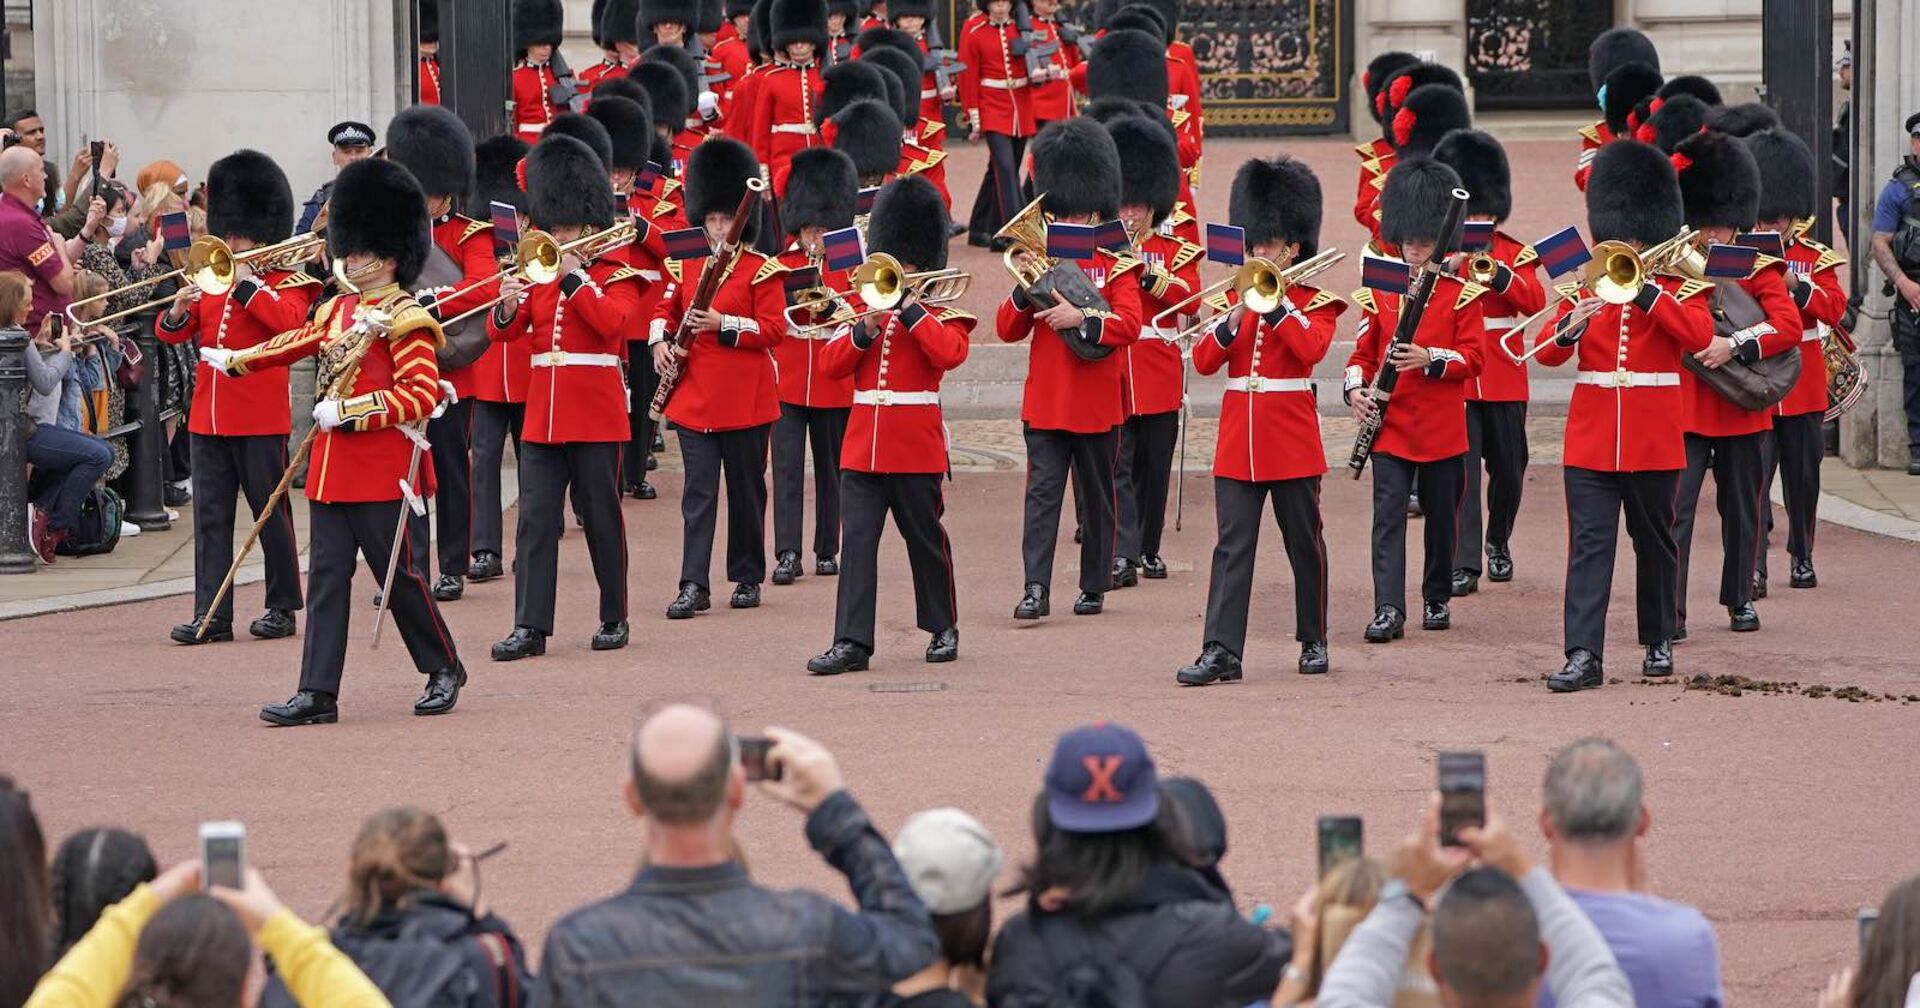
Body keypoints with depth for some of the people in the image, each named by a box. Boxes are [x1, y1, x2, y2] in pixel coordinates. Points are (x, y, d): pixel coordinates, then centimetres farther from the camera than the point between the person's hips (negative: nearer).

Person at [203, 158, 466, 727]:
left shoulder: (405, 319, -12)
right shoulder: (338, 309, 12)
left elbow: (423, 395, -19)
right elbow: (299, 343, 30)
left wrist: (349, 411, -22)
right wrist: (234, 360, 37)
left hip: (384, 468, -7)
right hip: (332, 467, 8)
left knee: (401, 574, 2)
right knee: (327, 575, 3)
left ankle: (444, 669, 21)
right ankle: (317, 694, 1)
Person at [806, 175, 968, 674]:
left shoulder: (942, 315, 1)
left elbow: (950, 353, -20)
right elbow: (830, 363, 3)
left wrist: (909, 308, -19)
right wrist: (866, 329, -12)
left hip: (916, 449, -3)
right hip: (862, 447, 3)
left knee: (926, 539, 9)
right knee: (857, 540, -5)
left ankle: (943, 627, 26)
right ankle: (851, 642, -9)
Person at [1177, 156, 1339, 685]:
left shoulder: (1314, 300, 1)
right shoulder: (1237, 297, 12)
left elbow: (1312, 348, -20)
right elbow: (1203, 360, 2)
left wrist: (1274, 302, -18)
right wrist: (1236, 317, -12)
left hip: (1292, 441, -3)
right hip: (1238, 441, 3)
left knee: (1304, 542, 8)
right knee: (1232, 545, -4)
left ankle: (1314, 640, 21)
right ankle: (1221, 651, -9)